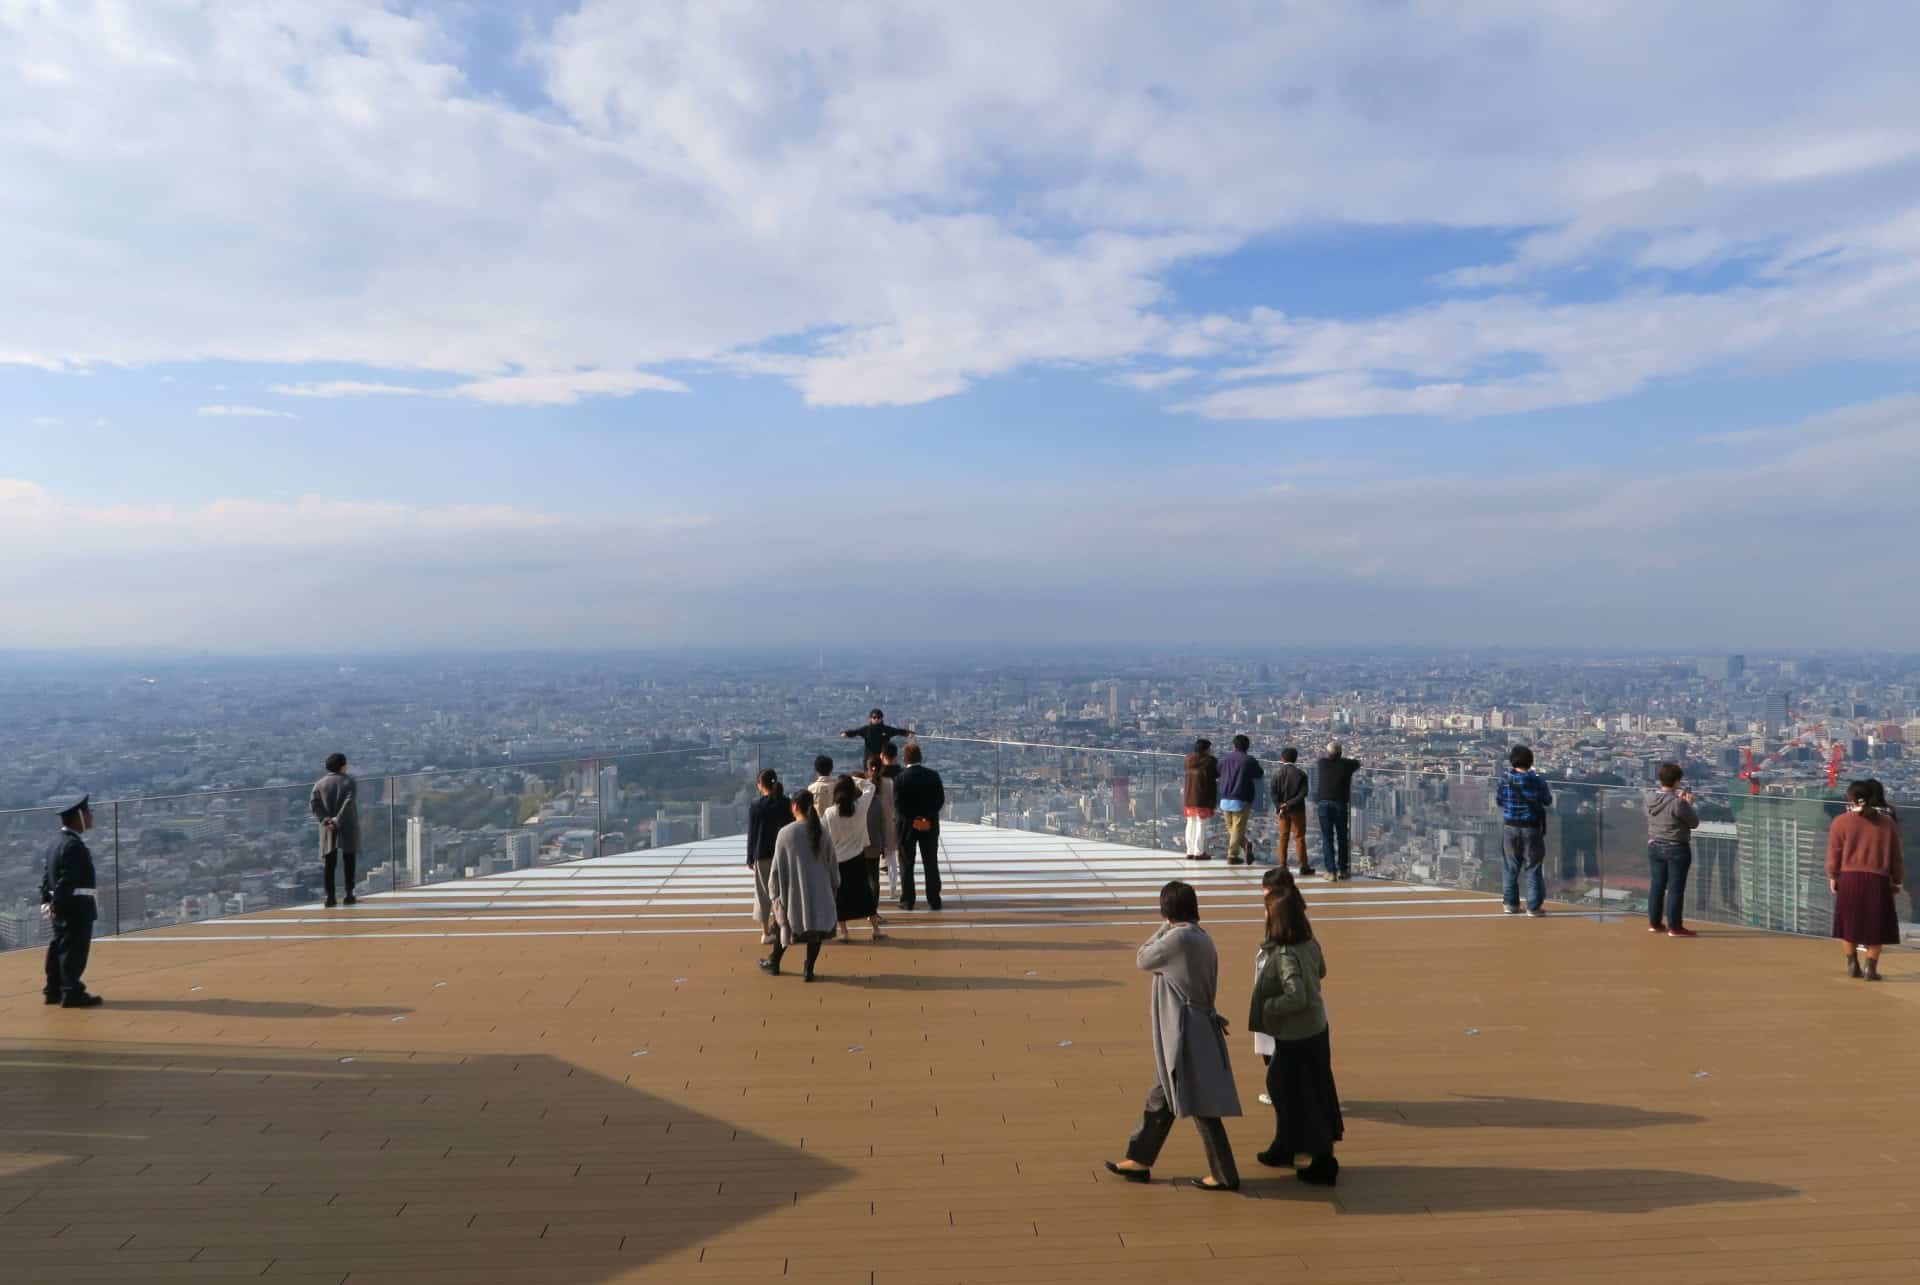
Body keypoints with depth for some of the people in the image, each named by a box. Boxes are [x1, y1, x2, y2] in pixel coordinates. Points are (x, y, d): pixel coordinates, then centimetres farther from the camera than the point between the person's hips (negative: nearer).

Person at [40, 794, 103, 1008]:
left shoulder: (58, 843, 14)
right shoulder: (74, 845, -18)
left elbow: (46, 873, 16)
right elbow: (67, 879, -22)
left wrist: (46, 900, 15)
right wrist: (56, 902, -16)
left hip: (62, 907, 10)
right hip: (76, 907, -10)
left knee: (58, 948, 15)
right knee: (74, 950, -6)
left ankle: (54, 991, 22)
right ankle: (72, 993, -3)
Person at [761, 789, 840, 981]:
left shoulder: (785, 833, -13)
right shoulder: (822, 832, -6)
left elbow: (777, 865, -7)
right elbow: (832, 862, 2)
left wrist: (774, 890, 4)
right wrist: (834, 886, 15)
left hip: (793, 889, -1)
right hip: (819, 890, 1)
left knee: (787, 923, 19)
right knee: (817, 926, 11)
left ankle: (773, 962, 34)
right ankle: (809, 969, 9)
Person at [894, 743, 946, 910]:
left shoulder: (900, 777, -11)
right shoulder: (933, 775, -4)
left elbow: (898, 804, -14)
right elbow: (941, 799, -5)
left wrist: (912, 820, -9)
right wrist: (928, 818, -6)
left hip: (907, 826, -2)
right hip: (930, 826, 2)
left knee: (906, 864, 8)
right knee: (931, 863, 9)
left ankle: (907, 901, 10)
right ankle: (933, 901, 10)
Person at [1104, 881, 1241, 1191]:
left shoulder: (1177, 938, -20)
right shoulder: (1203, 940, 7)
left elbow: (1142, 960, -6)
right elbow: (1207, 987, 11)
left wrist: (1164, 928, 0)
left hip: (1185, 1036, -9)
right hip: (1197, 1031, 9)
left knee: (1200, 1107, 1)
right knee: (1160, 1099, 18)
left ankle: (1225, 1175, 11)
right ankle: (1139, 1160, 28)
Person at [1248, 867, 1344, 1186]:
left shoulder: (1285, 955, -29)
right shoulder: (1309, 944, -3)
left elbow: (1297, 997, -34)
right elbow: (1320, 972, 14)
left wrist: (1265, 1007, -21)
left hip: (1297, 1036, -9)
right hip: (1315, 1028, 9)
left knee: (1300, 1098, 6)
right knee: (1280, 1085, 23)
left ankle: (1323, 1164, 16)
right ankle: (1285, 1150, 37)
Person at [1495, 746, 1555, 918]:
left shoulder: (1505, 780, -8)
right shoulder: (1537, 781, -11)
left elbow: (1500, 801, 4)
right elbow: (1548, 802, 3)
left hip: (1510, 827, 2)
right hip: (1532, 827, -2)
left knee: (1511, 866, 13)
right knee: (1533, 867, 5)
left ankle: (1511, 903, 19)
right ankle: (1534, 906, 5)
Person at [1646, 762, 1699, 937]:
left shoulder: (1650, 798, -1)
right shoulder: (1677, 803, -22)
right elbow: (1694, 822, -10)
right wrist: (1688, 804, 3)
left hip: (1654, 847, 6)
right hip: (1676, 849, -6)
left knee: (1656, 885, 14)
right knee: (1675, 888, 1)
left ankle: (1654, 923, 22)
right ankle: (1674, 927, 5)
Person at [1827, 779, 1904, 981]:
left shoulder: (1841, 821, -2)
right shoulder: (1888, 822, 5)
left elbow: (1834, 853, -2)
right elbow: (1896, 856, 9)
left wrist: (1832, 876, 8)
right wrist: (1897, 880, 18)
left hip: (1850, 878, -1)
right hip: (1878, 880, 1)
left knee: (1850, 923, 15)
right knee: (1876, 926, 9)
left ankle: (1852, 964, 19)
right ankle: (1872, 968, 4)